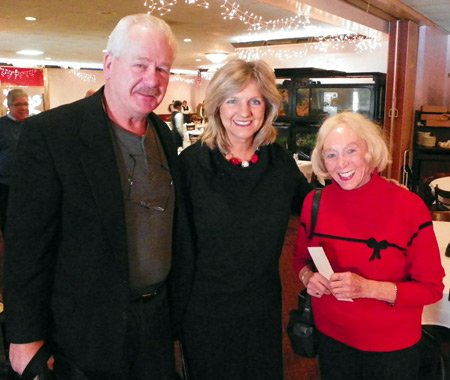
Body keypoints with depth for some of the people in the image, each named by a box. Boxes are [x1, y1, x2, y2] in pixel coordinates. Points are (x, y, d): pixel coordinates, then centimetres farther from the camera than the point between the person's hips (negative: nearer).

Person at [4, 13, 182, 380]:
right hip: (85, 332, -5)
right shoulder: (48, 133, -17)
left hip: (157, 321, 6)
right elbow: (28, 246, -15)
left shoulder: (164, 134, 2)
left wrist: (175, 307, 13)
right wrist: (26, 337, -11)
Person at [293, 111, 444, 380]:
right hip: (331, 337, 3)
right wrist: (308, 277, -15)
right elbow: (302, 258, 7)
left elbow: (431, 287, -14)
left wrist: (369, 288, -27)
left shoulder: (409, 207, -19)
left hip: (392, 346, -2)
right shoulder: (314, 203, -9)